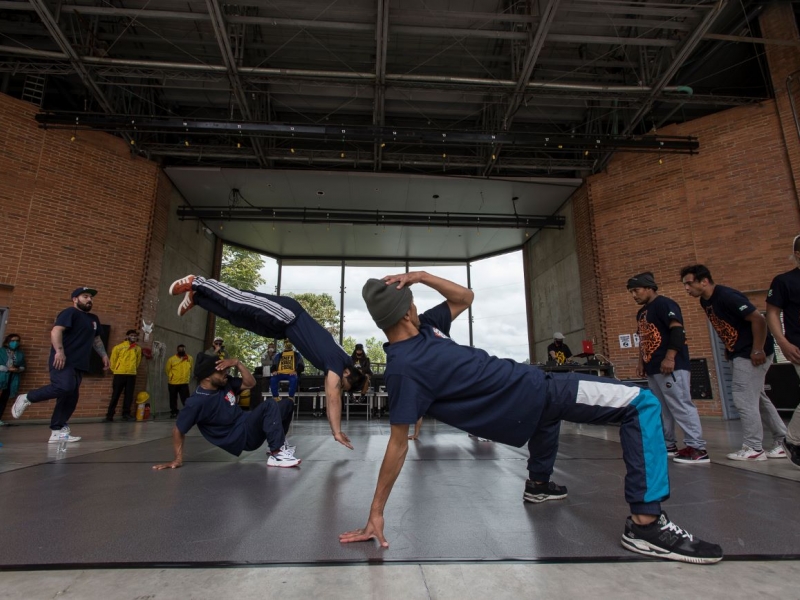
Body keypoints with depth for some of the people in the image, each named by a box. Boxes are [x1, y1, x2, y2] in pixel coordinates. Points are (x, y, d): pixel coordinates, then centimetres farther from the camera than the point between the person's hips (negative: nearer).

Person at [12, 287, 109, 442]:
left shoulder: (93, 319, 23)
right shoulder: (70, 312, -3)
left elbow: (96, 339, 34)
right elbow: (56, 331, -16)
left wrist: (104, 355, 24)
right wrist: (59, 351, -28)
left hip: (78, 364, 8)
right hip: (63, 360, -8)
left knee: (71, 397, 2)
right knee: (65, 387, -25)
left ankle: (57, 431, 5)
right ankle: (26, 398, -1)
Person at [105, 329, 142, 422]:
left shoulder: (138, 348, 8)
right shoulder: (119, 347, -3)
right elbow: (113, 359, 3)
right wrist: (115, 369, 7)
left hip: (132, 375, 3)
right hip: (120, 374, -3)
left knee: (129, 396, 4)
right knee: (115, 395, 1)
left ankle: (126, 414, 11)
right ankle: (109, 414, 10)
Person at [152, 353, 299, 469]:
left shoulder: (225, 383, -4)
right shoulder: (197, 402, -22)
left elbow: (250, 384, 0)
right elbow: (178, 430, -13)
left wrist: (237, 363, -13)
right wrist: (178, 459, -14)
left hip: (246, 424, 8)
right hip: (240, 437, -8)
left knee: (287, 405, 10)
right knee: (268, 407, -30)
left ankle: (277, 444, 14)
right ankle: (276, 455, -27)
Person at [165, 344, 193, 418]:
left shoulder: (190, 358, 0)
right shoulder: (172, 359, -8)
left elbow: (191, 368, 15)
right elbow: (167, 369, 4)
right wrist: (171, 377, 13)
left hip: (184, 383, 0)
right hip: (173, 383, 0)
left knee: (186, 399, -1)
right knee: (173, 399, 12)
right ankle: (174, 412, 26)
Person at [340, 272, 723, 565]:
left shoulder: (424, 328, -2)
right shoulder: (404, 368, -26)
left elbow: (465, 298, 7)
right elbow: (398, 444, -22)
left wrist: (421, 275, -6)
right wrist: (376, 512, -18)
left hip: (528, 383, 9)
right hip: (523, 399, -9)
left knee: (551, 399, 43)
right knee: (641, 404, -8)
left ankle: (538, 484, 49)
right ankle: (645, 523, -11)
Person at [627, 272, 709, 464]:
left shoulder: (664, 304, -8)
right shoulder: (641, 312, 20)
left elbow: (678, 330, -18)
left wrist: (670, 357, -24)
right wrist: (642, 363, 21)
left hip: (671, 366, -10)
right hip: (652, 368, 10)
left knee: (681, 406, -8)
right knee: (661, 409, 13)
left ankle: (697, 448, -3)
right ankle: (668, 444, 21)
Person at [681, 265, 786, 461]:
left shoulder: (727, 296, -22)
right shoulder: (705, 301, 6)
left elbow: (758, 319, -24)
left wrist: (758, 350, -21)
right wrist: (729, 349, 13)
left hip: (752, 354, -10)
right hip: (739, 354, 10)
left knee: (744, 399, -5)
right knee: (757, 398, 17)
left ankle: (753, 448, 7)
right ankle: (783, 442, 30)